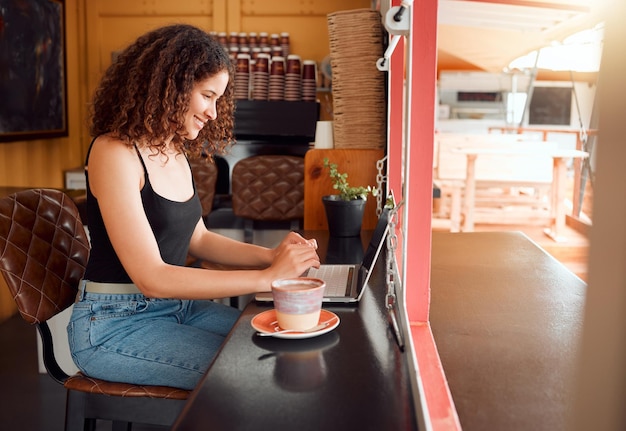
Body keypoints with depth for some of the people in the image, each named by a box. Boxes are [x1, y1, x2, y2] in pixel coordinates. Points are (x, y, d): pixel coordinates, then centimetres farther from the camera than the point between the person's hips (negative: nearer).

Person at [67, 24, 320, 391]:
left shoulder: (175, 152, 7)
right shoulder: (115, 153, -19)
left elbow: (197, 239, 12)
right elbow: (151, 277, -24)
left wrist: (270, 255, -5)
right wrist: (267, 278, -24)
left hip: (177, 305, 8)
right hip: (113, 325, -7)